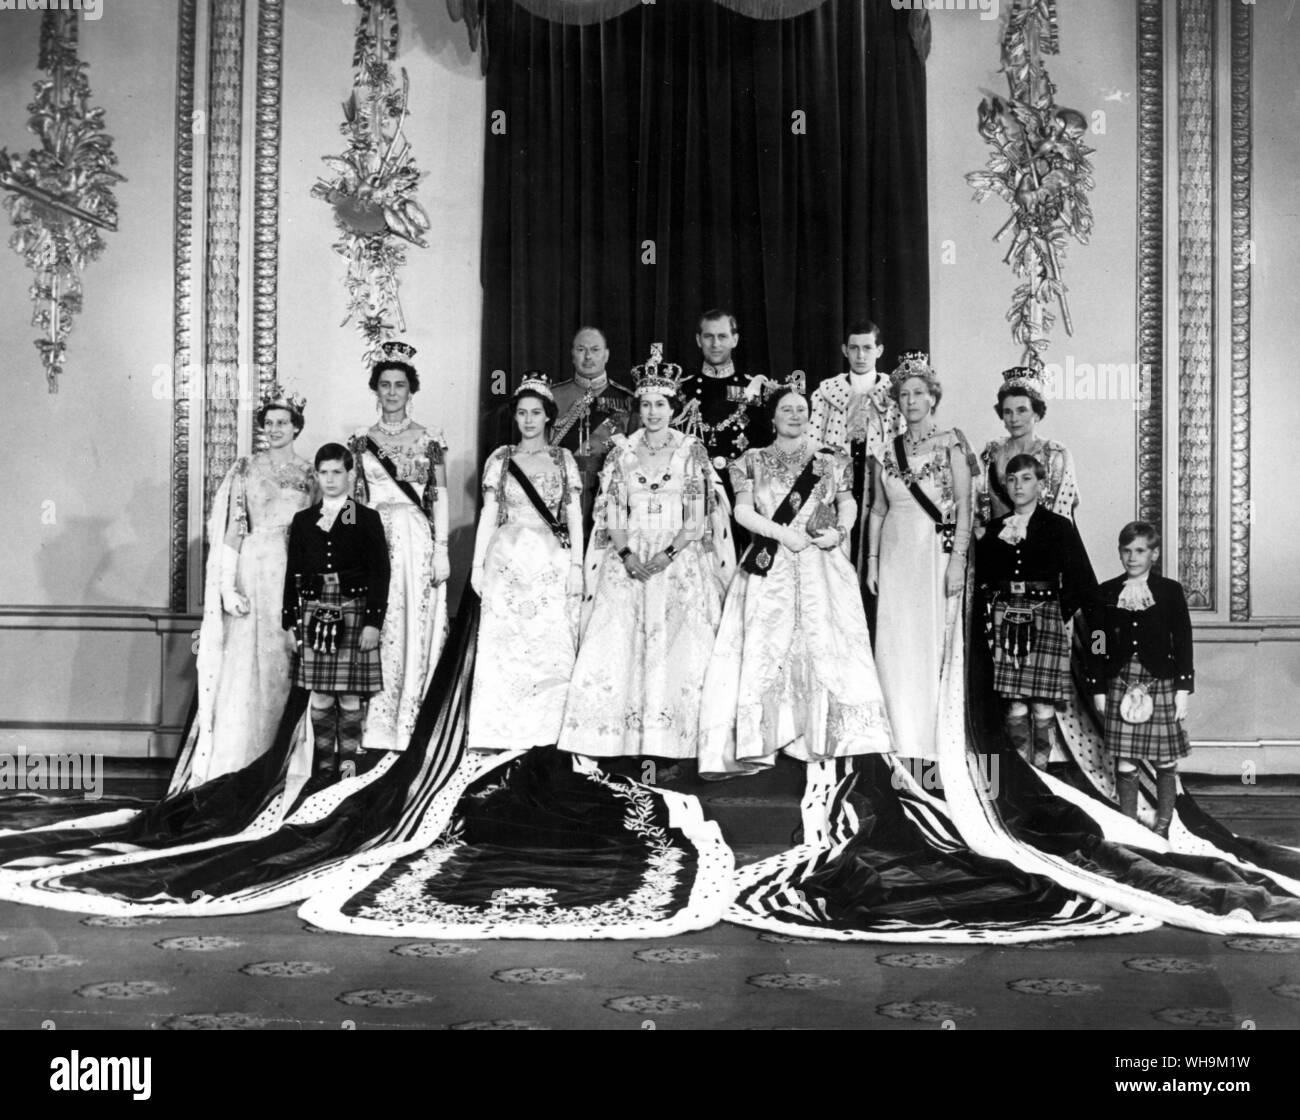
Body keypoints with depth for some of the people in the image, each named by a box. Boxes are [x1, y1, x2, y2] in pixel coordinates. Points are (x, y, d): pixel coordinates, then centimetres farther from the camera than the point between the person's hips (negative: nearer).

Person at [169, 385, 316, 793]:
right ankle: (235, 764, 0)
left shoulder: (309, 474, 9)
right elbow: (231, 530, -1)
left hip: (297, 576, 2)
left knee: (289, 666, 1)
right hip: (254, 571, -2)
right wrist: (228, 587, -11)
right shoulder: (246, 469, 4)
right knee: (247, 665, -4)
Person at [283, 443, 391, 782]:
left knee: (350, 696, 1)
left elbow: (379, 573, -3)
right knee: (320, 696, 4)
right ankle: (323, 763, 12)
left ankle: (349, 760, 10)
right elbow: (293, 573, 10)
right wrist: (290, 621, 5)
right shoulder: (303, 521, 10)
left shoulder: (367, 520, 1)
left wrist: (373, 621, -9)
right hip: (314, 612, 2)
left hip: (353, 612, -2)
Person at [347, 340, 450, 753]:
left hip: (417, 541, -1)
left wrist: (442, 550, -4)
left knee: (414, 629, -2)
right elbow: (351, 498, 9)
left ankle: (408, 724, 4)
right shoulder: (360, 440, 10)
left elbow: (440, 499, 4)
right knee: (374, 632, -2)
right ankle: (375, 728, 3)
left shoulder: (429, 440, 6)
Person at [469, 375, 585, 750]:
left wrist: (576, 565, -3)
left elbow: (574, 516, 5)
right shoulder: (500, 459, 8)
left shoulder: (563, 460, 8)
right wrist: (478, 564, 3)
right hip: (507, 560, 0)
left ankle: (545, 729, 4)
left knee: (551, 644, -3)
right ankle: (499, 731, 1)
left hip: (552, 562, 0)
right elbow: (488, 515, 8)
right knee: (502, 644, -3)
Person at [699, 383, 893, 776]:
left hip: (822, 566, 1)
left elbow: (848, 503, 12)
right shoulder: (753, 461, 9)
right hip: (771, 566, -1)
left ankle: (825, 737, -2)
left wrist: (840, 531, -9)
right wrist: (782, 533, -12)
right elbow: (743, 511, 1)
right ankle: (757, 744, -7)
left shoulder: (830, 460, 11)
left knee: (825, 644, -6)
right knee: (768, 646, -6)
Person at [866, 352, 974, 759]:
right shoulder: (888, 451, 11)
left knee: (934, 640, -3)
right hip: (896, 554, 4)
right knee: (895, 645, 1)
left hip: (937, 550, -4)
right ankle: (905, 743, 9)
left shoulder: (951, 443, -1)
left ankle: (934, 740, 7)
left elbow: (965, 506, -5)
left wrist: (958, 559, -13)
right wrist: (872, 560, 9)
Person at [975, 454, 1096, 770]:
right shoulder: (994, 528, 12)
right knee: (1015, 706, -1)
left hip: (1045, 616, -2)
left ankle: (1040, 772, 4)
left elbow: (1083, 581, 4)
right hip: (1005, 618, 2)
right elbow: (979, 575, 14)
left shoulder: (1059, 527, 5)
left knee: (1043, 706, -4)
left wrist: (1061, 611, 0)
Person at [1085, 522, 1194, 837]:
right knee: (1125, 766, 0)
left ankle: (1161, 831, 17)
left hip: (1161, 683, -1)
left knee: (1166, 765, 5)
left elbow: (1183, 641, 2)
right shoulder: (1104, 594, 6)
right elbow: (1096, 645, 7)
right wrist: (1098, 690, 2)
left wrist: (1183, 689, -2)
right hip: (1120, 683, 1)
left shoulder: (1170, 591, 3)